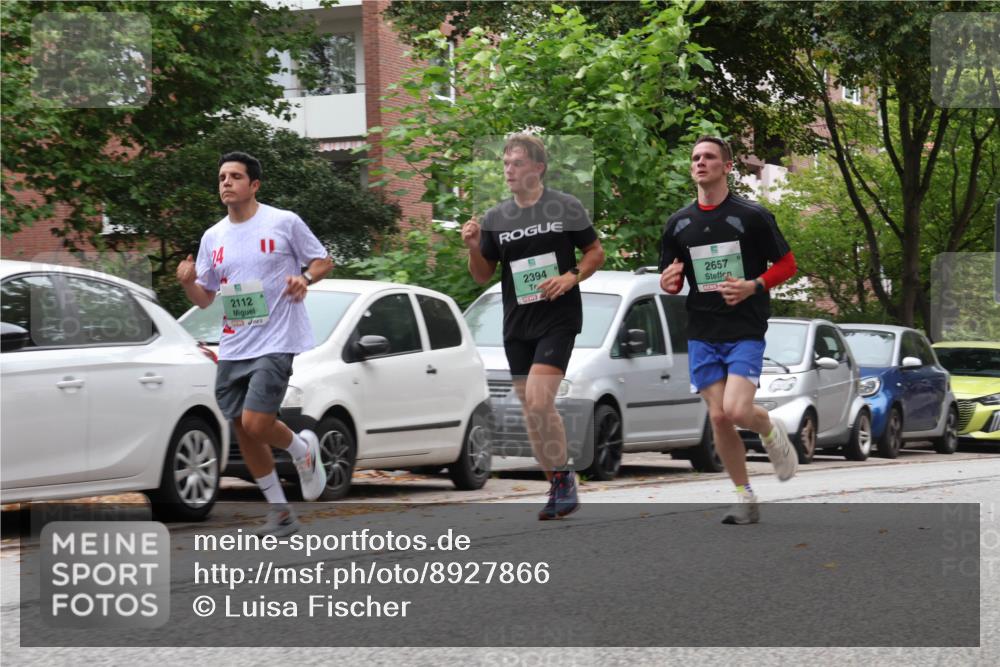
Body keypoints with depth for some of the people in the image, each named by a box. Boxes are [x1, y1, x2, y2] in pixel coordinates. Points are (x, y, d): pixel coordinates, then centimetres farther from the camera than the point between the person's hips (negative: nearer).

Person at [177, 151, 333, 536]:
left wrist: (304, 278, -15)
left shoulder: (284, 223, -3)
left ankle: (302, 448, 15)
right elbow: (204, 299, 15)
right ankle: (279, 511, 19)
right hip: (232, 349, 6)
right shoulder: (213, 237, 11)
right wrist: (188, 282, -6)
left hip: (276, 342, -6)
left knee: (256, 423, -18)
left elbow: (323, 261, 6)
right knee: (242, 431, 6)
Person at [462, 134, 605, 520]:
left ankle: (564, 476, -4)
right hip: (517, 324, 5)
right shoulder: (495, 218, 8)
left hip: (558, 319, -5)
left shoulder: (566, 208, -2)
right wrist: (473, 248, -8)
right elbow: (483, 276, 12)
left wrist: (571, 277, -14)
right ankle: (557, 488, 17)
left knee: (539, 402, -18)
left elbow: (596, 252, 4)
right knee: (530, 409, 6)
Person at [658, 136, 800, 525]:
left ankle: (771, 430, 17)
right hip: (702, 334, 4)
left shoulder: (752, 216, -3)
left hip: (746, 332, -4)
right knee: (718, 417, 0)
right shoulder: (678, 224, 9)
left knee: (737, 411, -19)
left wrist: (753, 286, -16)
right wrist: (668, 283, -9)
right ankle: (745, 500, 11)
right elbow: (672, 281, 16)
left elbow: (787, 265, 1)